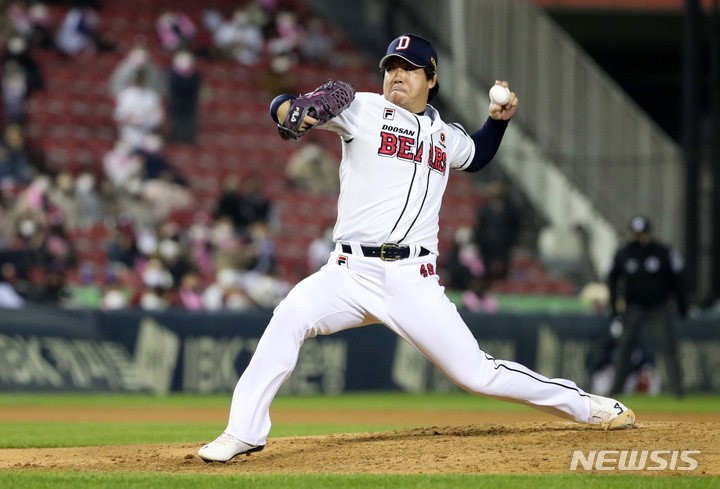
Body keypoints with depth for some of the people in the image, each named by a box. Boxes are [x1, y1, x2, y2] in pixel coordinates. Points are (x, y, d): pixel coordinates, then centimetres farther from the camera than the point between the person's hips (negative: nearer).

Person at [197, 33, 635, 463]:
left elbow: (477, 155, 40)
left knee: (476, 373, -3)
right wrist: (292, 112, -34)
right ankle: (244, 432, -22)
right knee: (292, 315, -29)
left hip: (414, 281, 2)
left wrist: (500, 119, 21)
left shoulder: (447, 136, 15)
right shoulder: (364, 110, 2)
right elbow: (283, 108, -10)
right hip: (352, 273, -1)